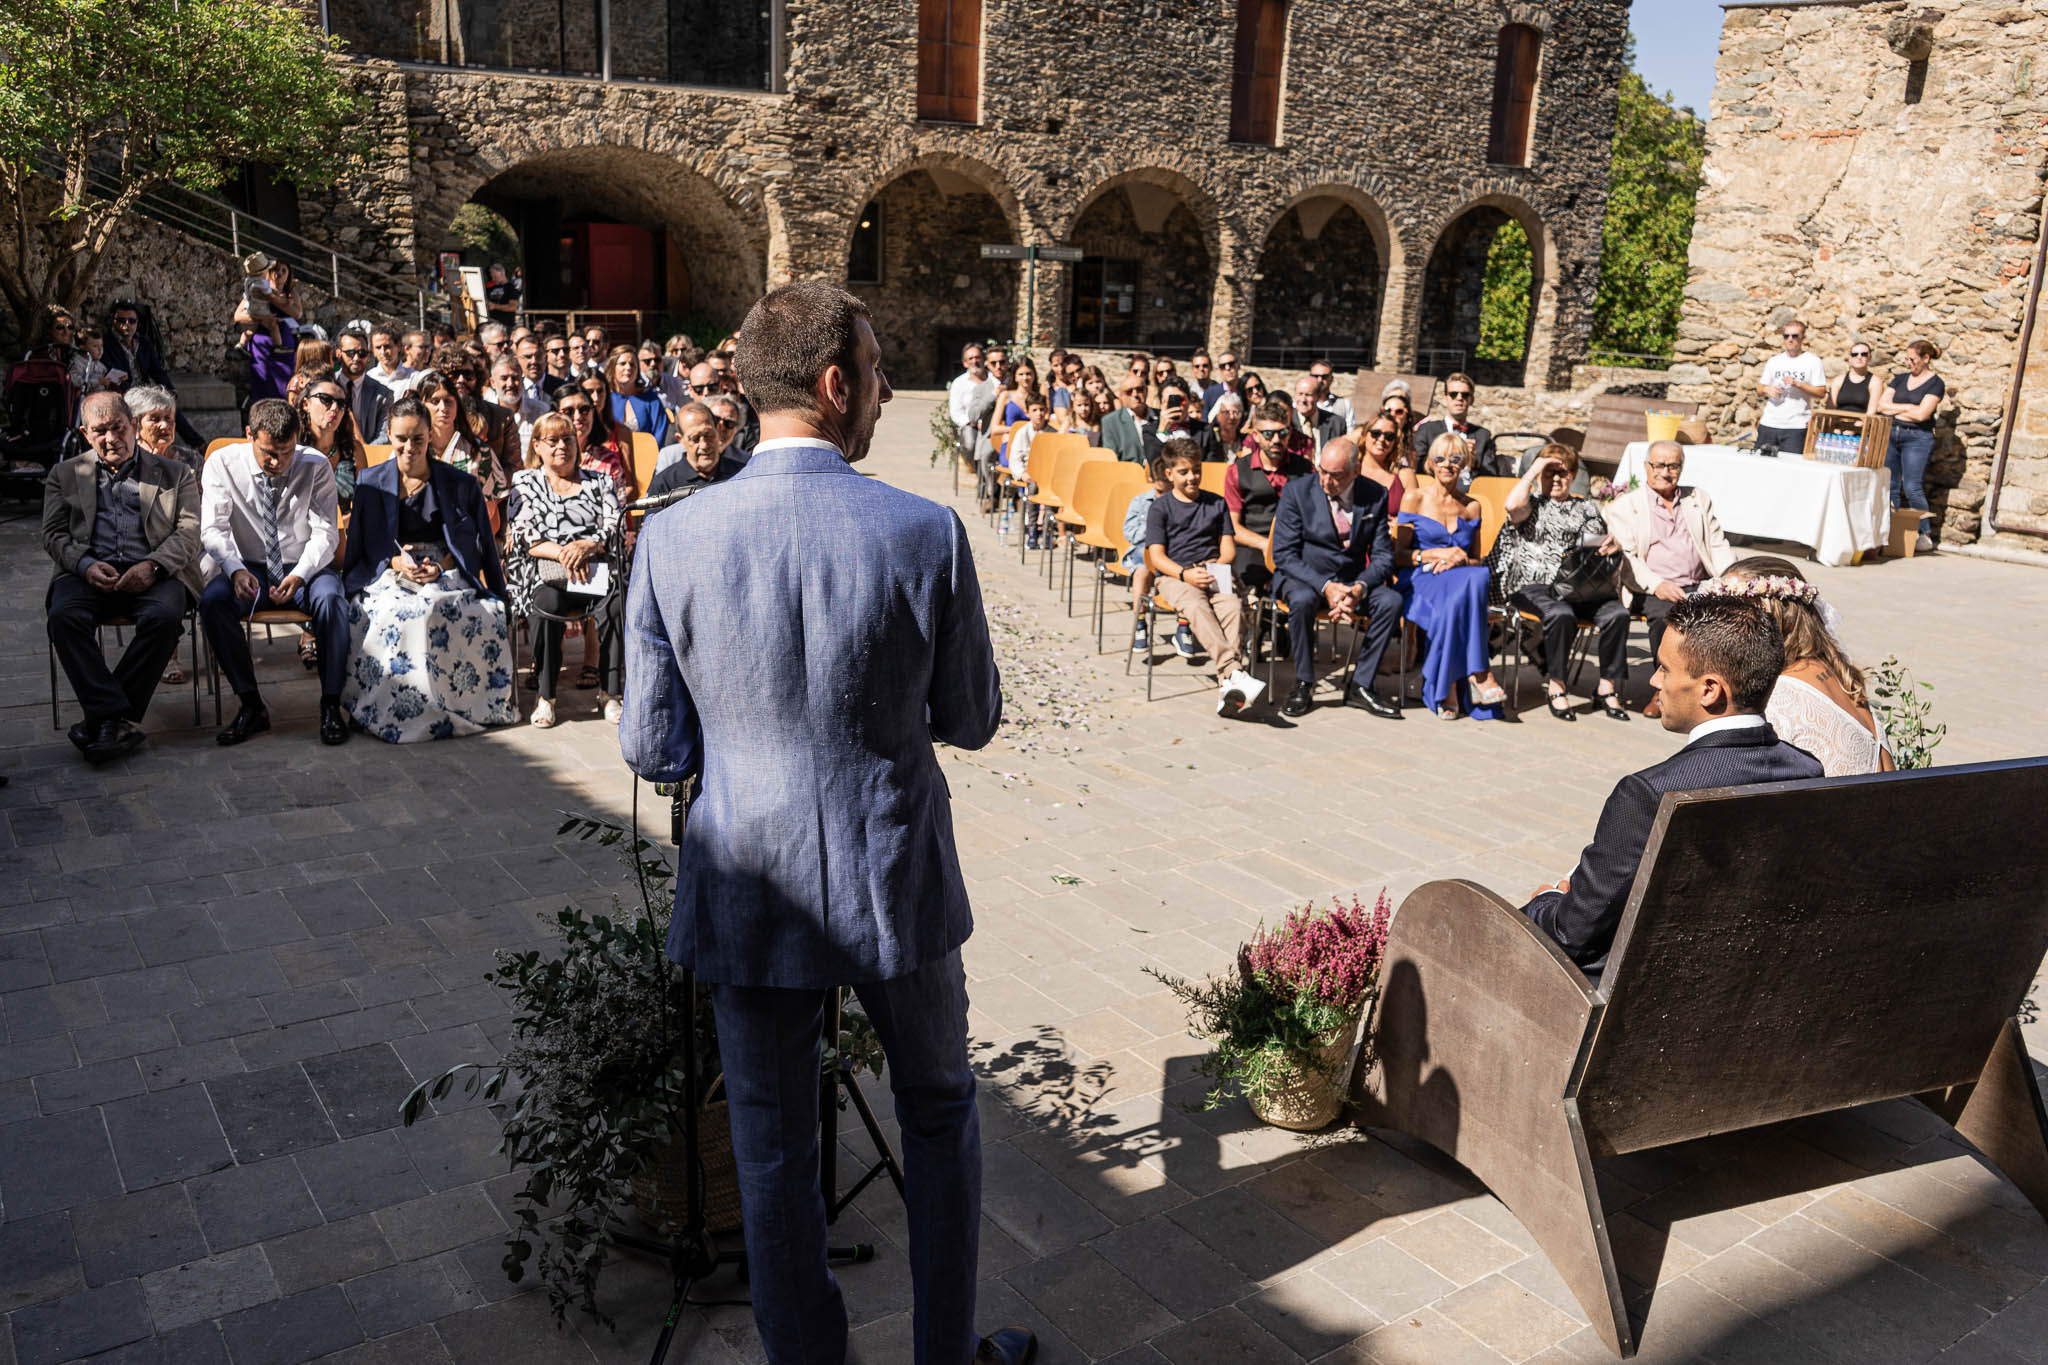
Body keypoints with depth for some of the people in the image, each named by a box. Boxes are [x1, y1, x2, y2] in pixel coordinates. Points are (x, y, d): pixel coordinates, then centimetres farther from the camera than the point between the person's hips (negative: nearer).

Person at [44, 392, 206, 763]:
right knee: (64, 617, -32)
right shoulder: (65, 474, 22)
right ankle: (116, 719, -32)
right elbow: (53, 535, 13)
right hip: (88, 574, 2)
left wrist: (151, 566, -14)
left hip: (153, 574, -1)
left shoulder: (174, 474, 17)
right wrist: (86, 565, -9)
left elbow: (189, 532, 5)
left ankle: (103, 719, -25)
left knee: (164, 617, -35)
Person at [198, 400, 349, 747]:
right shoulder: (223, 464, -4)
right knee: (211, 600, -30)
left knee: (330, 599, -35)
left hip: (305, 567, -1)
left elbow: (326, 532, -11)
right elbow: (213, 529, -8)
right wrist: (236, 570, -29)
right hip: (249, 566, 1)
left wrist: (299, 575, -28)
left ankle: (331, 705, -24)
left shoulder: (317, 466, -6)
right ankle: (251, 705, -21)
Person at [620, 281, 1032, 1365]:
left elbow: (651, 750, -5)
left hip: (749, 895, 1)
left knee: (773, 1153, 17)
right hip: (894, 884, 0)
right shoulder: (924, 534, -16)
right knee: (940, 1114, 23)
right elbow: (971, 720, -5)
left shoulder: (672, 541, -12)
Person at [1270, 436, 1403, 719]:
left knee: (1391, 600, -25)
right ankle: (1303, 685, -17)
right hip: (1305, 578, -2)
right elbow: (1284, 554, -12)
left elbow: (1383, 556, -1)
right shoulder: (1297, 491, -8)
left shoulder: (1375, 496, -2)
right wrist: (1325, 587, -26)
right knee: (1302, 600, -36)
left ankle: (1359, 685, -13)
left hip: (1353, 581, 2)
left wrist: (1359, 588, -23)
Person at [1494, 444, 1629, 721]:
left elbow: (1606, 542, 23)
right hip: (1536, 586, -4)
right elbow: (1513, 505, -10)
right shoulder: (1533, 504, 15)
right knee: (1561, 615, -37)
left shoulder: (1588, 508, 28)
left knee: (1617, 613, -25)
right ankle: (1555, 687, -22)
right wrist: (1534, 469, 2)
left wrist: (1613, 544, -3)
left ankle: (1607, 688, -16)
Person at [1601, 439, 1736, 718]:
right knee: (1667, 616, -37)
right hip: (1653, 591, -3)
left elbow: (1719, 544, 19)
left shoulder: (1699, 499, 23)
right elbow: (1625, 557, -2)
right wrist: (1656, 585, -19)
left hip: (1699, 586, 4)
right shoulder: (1623, 507, 9)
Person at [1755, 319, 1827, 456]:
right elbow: (1760, 388, 18)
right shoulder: (1774, 361, 15)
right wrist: (1767, 389, -5)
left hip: (1796, 428, -4)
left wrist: (1798, 384, -15)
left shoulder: (1813, 361, 3)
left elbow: (1821, 393, -3)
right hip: (1768, 424, 4)